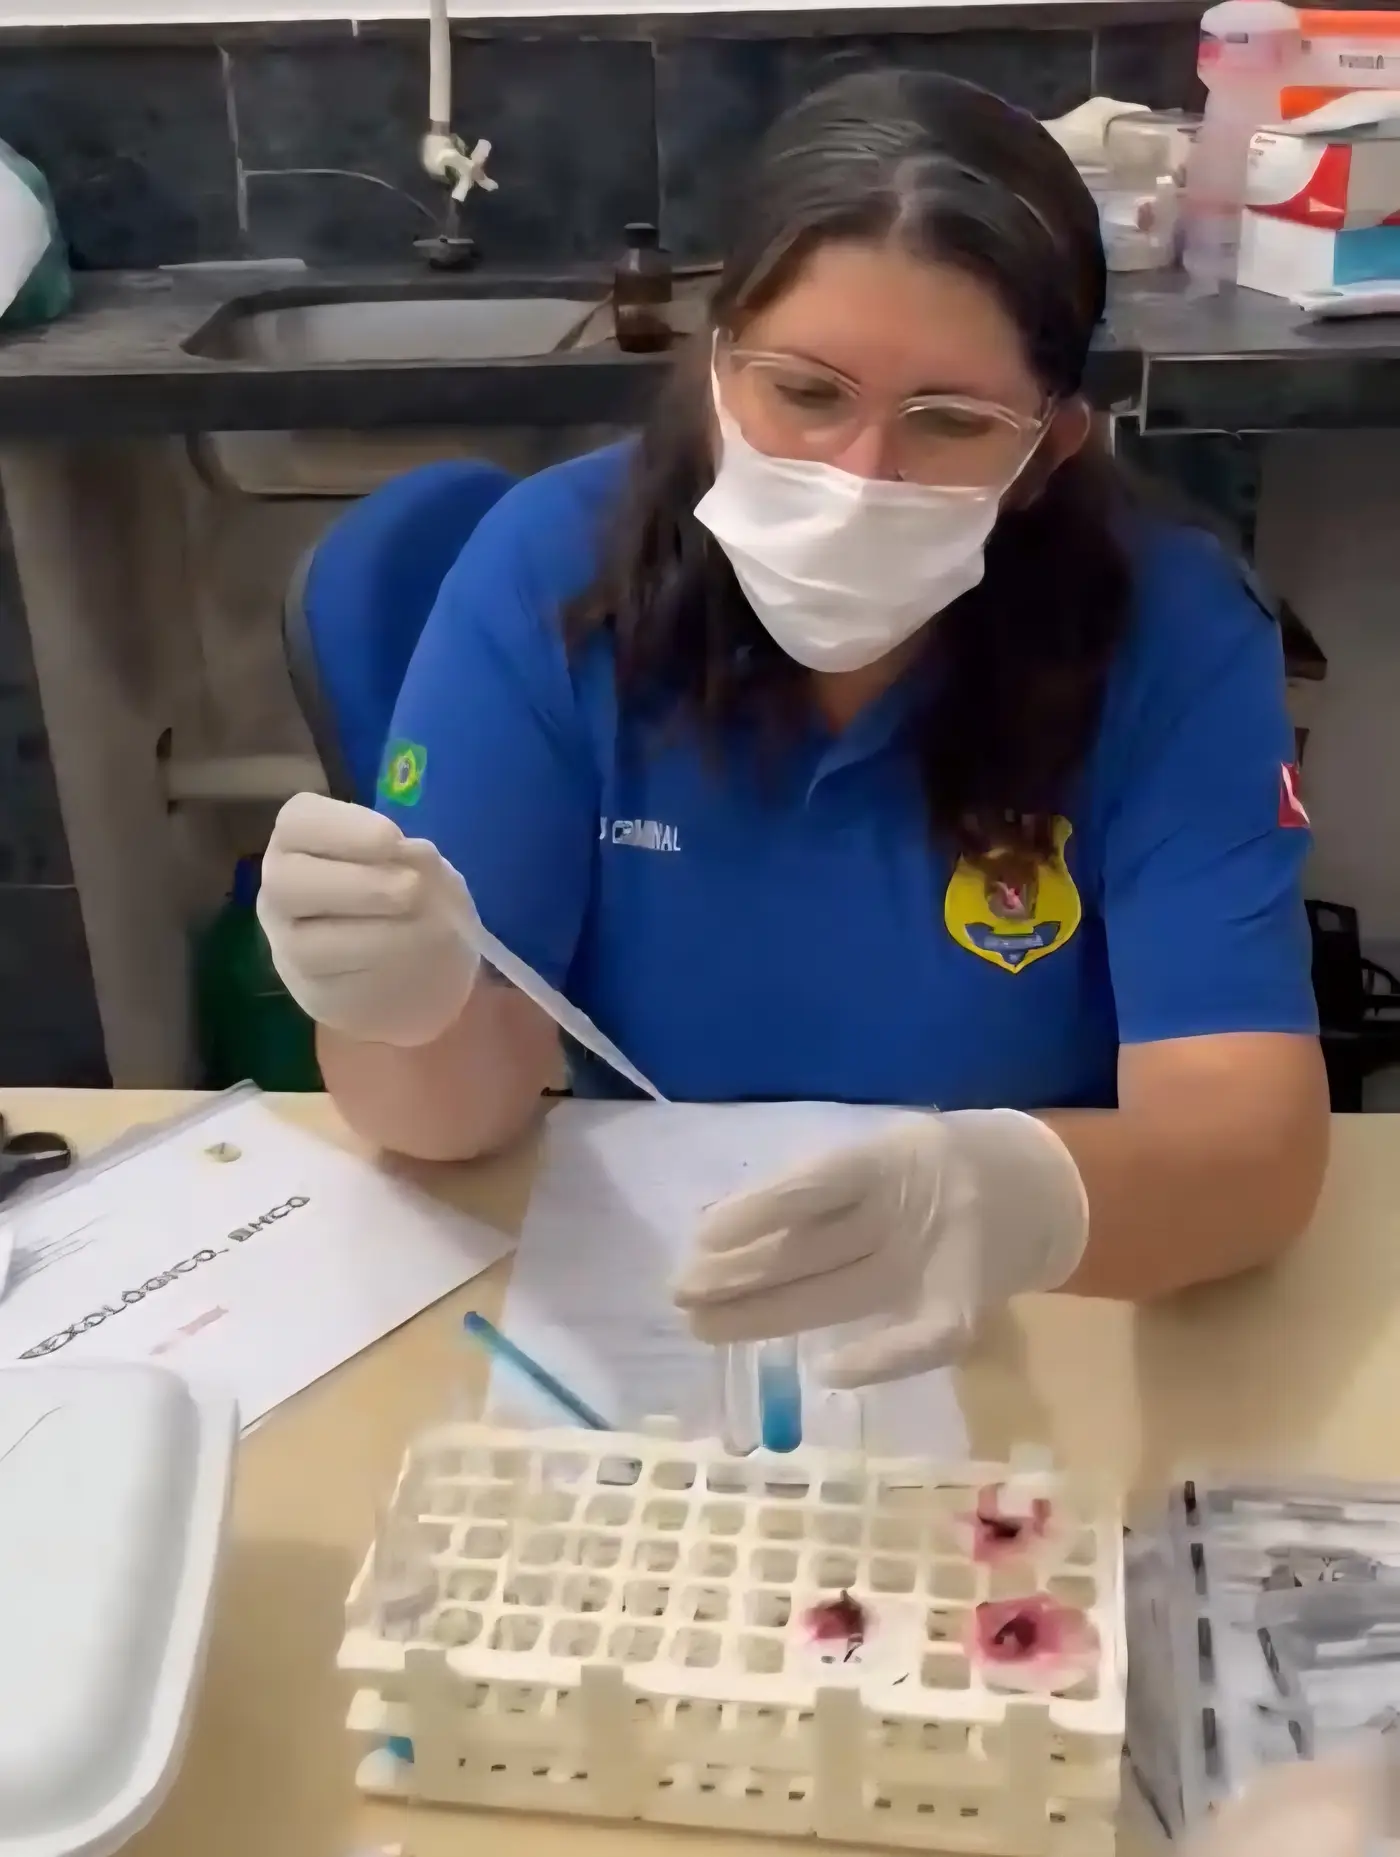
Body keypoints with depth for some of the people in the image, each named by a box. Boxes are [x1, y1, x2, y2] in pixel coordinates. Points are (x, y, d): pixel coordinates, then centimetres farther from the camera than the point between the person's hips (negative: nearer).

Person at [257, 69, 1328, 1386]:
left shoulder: (1172, 634, -12)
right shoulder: (550, 567, -10)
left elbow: (1257, 1138, -20)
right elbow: (462, 1104, -11)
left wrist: (1029, 1196, -42)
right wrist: (407, 1009, -35)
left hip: (1039, 1340, 0)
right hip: (614, 1315, 1)